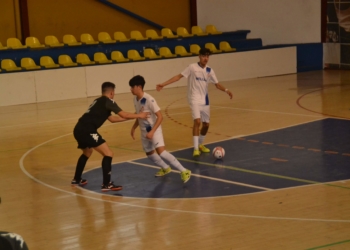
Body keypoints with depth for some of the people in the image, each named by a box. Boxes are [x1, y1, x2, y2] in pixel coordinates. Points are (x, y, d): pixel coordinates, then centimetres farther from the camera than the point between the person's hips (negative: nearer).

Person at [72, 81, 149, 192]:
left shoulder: (98, 101, 27)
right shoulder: (107, 101, 1)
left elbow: (112, 118, 32)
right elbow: (123, 114, 0)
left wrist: (131, 117, 33)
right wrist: (139, 115, 14)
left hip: (79, 129, 10)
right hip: (87, 131, -9)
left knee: (87, 152, 34)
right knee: (108, 154, -6)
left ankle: (76, 179, 44)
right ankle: (106, 184, -7)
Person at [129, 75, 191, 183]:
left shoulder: (149, 99, -25)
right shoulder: (135, 99, 0)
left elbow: (160, 117, -26)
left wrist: (152, 132, -31)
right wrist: (133, 128, 12)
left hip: (154, 130, -9)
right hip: (144, 131, 9)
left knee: (161, 152, -23)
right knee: (149, 153, 20)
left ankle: (184, 171, -17)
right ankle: (165, 168, 45)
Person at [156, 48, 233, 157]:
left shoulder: (209, 71, 4)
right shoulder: (192, 67, -9)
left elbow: (217, 84, 7)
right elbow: (179, 76, -8)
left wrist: (226, 90, -13)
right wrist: (163, 84, -14)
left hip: (204, 100, 5)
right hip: (194, 99, -5)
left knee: (206, 124, 11)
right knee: (197, 121, -21)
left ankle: (200, 144, 35)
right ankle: (195, 148, -18)